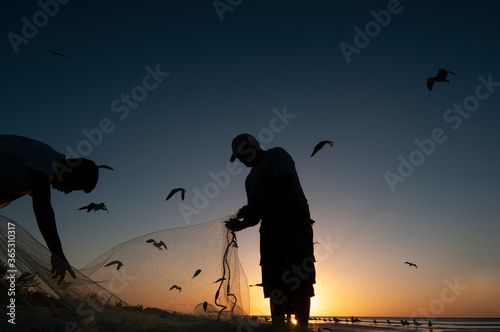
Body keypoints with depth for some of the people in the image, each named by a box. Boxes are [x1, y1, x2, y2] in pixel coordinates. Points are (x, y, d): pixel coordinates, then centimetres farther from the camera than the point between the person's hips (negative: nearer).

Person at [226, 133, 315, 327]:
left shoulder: (275, 155, 5)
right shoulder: (251, 179, 25)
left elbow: (284, 183, -14)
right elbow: (256, 216, 21)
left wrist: (251, 207, -13)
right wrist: (239, 224, 3)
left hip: (294, 222, -7)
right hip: (270, 229, 7)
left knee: (297, 277, -10)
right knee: (274, 280, 4)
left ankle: (301, 325, -6)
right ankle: (278, 324, 8)